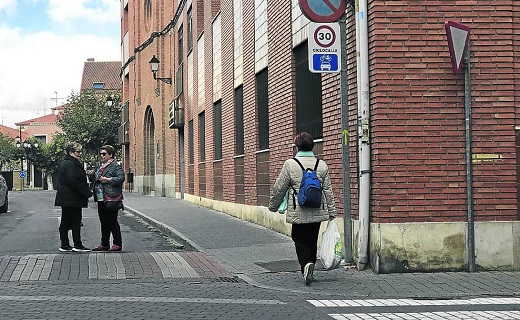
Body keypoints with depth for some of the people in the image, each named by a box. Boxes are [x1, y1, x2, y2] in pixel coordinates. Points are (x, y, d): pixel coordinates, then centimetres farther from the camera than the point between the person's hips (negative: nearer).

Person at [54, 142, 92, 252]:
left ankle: (64, 245, 14)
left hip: (65, 198, 11)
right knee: (76, 221, -6)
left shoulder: (66, 163, 19)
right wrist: (87, 193, -17)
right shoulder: (70, 164, -15)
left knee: (65, 222, 10)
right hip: (72, 199, -11)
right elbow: (74, 181, -23)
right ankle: (77, 245, -3)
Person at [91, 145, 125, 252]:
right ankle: (104, 244, 18)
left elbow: (121, 178, -19)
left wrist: (108, 180, -20)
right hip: (101, 199, 9)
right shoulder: (101, 167, 21)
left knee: (112, 222, -7)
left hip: (111, 199, -9)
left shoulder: (115, 166, -7)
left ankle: (117, 244, -2)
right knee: (104, 222, 12)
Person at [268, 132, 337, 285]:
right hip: (317, 211, 3)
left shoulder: (290, 164, -8)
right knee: (312, 241, 15)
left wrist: (273, 205, 14)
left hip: (298, 213, -3)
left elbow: (279, 189, -2)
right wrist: (332, 213, 12)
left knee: (300, 240, 7)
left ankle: (306, 264, -18)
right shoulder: (322, 165, 2)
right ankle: (309, 272, 24)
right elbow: (328, 191, 6)